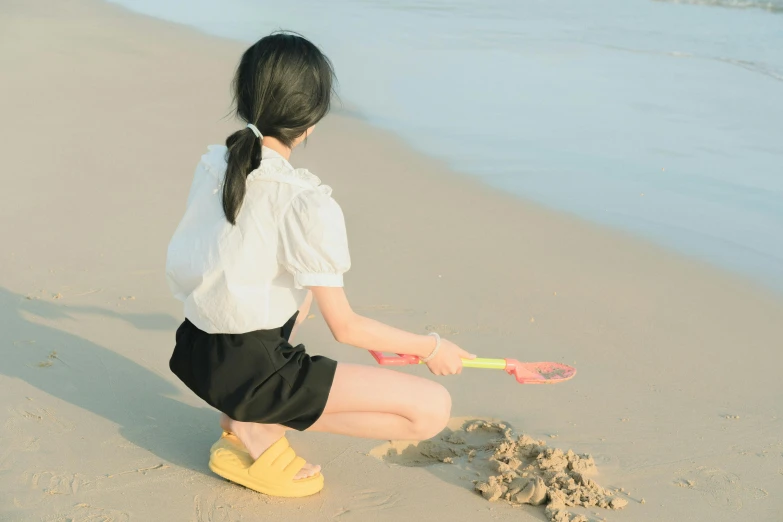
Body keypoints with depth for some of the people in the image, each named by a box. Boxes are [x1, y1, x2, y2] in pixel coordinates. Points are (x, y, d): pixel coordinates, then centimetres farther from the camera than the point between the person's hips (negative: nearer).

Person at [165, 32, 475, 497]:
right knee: (432, 409, -6)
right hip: (249, 372, -8)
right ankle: (261, 428, -5)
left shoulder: (214, 162, 1)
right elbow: (345, 327, -13)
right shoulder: (310, 205, -20)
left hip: (195, 354, 8)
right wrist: (431, 347, 0)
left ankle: (245, 415, 18)